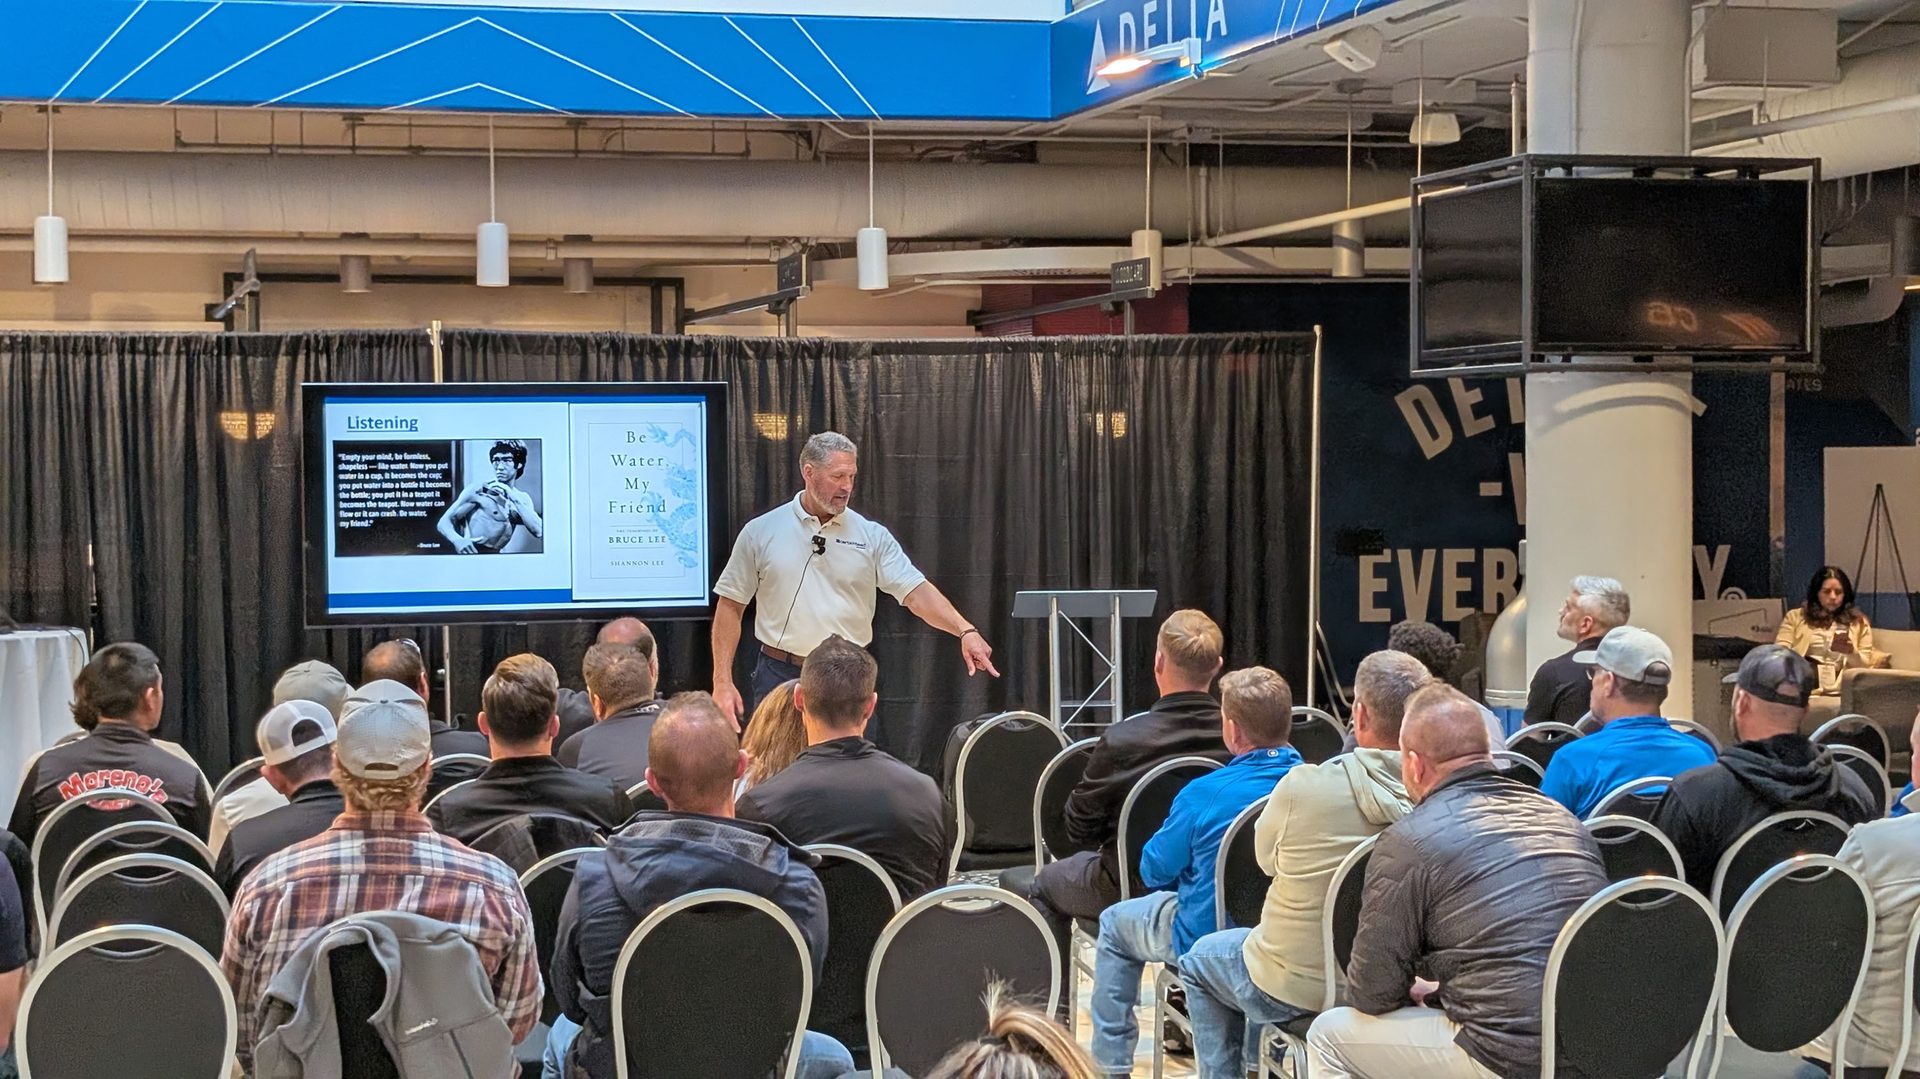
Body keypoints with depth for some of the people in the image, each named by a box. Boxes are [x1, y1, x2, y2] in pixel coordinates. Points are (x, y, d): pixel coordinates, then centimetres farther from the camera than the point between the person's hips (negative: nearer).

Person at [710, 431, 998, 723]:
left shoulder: (872, 536, 1)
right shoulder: (760, 532, 1)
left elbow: (917, 592, -7)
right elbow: (730, 606, 4)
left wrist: (965, 631, -24)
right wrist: (723, 682, -3)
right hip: (779, 674, -1)